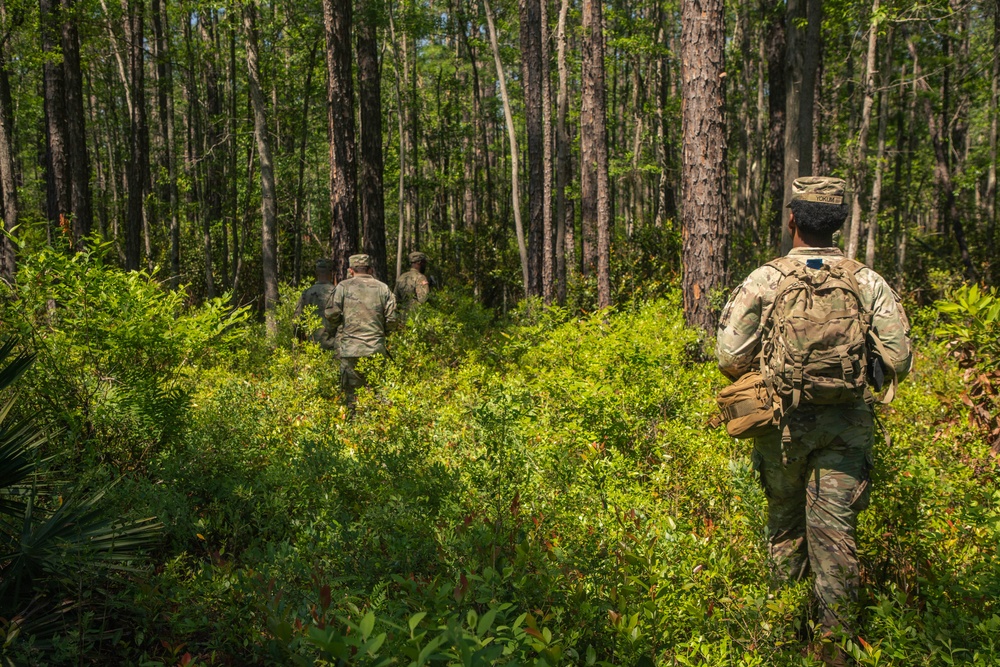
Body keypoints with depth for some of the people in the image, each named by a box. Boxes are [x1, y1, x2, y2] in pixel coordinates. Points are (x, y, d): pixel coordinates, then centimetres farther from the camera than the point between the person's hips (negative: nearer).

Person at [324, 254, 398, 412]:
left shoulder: (343, 286, 1)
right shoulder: (382, 287, 7)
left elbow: (332, 313, -5)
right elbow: (391, 318, 4)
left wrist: (330, 330, 15)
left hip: (351, 349, -2)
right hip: (376, 348, 2)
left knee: (351, 389, 4)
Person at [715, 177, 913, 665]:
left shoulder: (764, 281, -5)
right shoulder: (869, 282, 0)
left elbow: (731, 358, -7)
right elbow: (899, 361, -1)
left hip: (784, 422, 0)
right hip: (848, 423, 0)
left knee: (785, 522, 17)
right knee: (835, 529, 4)